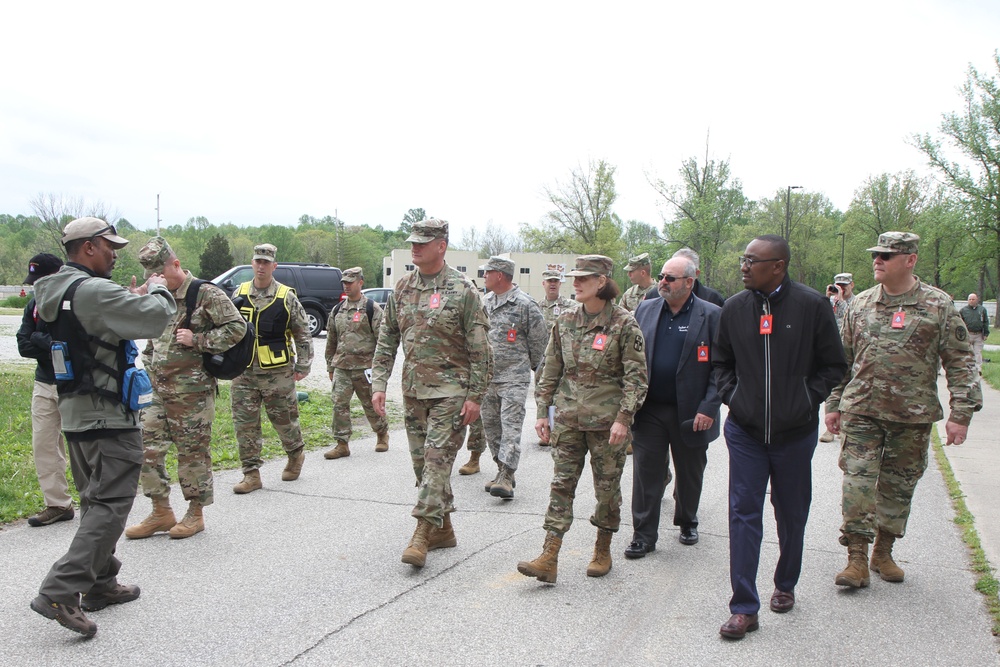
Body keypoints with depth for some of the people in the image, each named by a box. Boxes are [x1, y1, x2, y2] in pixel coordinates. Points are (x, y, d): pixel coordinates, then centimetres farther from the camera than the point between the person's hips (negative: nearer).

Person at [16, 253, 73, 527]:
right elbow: (24, 345, 3)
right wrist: (55, 347, -13)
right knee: (43, 445, 7)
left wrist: (39, 339, -13)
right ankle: (58, 504, 17)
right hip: (44, 384, 7)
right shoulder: (35, 304, 9)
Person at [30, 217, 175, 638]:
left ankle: (100, 584, 26)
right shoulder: (93, 291, -20)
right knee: (110, 504, -7)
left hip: (74, 413, 10)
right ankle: (60, 593, -11)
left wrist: (132, 299, 11)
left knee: (96, 501, 17)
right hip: (108, 417, -10)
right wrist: (158, 290, -2)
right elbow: (156, 319, -23)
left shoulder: (54, 293, 11)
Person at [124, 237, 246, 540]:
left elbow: (237, 327, -13)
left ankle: (195, 514, 17)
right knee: (146, 448, 5)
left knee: (193, 452, 2)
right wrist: (148, 365, 12)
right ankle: (161, 512, 18)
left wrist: (197, 340, -18)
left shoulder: (206, 294, -9)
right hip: (158, 390, 7)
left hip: (192, 392, -7)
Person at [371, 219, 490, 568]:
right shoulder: (402, 288, 8)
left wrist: (475, 396, -11)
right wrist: (379, 384, 5)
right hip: (413, 390, 6)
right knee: (422, 461, 11)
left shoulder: (462, 290, -9)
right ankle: (442, 529, 24)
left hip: (449, 390, -6)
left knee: (437, 459, -9)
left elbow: (479, 349, -8)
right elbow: (386, 339, 12)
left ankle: (423, 533, -5)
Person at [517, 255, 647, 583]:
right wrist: (543, 412, 8)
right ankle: (549, 559, 0)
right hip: (568, 418, 4)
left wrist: (623, 418, -15)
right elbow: (550, 371, 12)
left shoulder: (624, 323, -7)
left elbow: (636, 376, -8)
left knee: (607, 487, 8)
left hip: (607, 421, -4)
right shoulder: (565, 322, 6)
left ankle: (603, 551, 26)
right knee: (561, 484, 0)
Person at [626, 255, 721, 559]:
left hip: (691, 413, -2)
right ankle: (643, 534, 12)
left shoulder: (711, 315, -5)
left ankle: (687, 522, 37)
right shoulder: (645, 310, 5)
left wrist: (708, 408, -13)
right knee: (646, 473, 2)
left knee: (690, 474, 15)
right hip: (649, 409, 2)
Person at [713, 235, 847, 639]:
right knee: (744, 514, -2)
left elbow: (834, 365, 0)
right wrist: (731, 395, 0)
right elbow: (721, 362, 14)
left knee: (792, 515, 15)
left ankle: (785, 585, 39)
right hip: (745, 431, 1)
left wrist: (808, 399, -9)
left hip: (795, 432, -1)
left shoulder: (812, 306, -8)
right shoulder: (734, 308, 0)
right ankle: (744, 608, 4)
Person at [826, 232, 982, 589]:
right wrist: (834, 404, 11)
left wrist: (961, 413, -9)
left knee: (898, 486, 10)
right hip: (861, 411, 1)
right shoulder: (861, 305, 6)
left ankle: (883, 553, 26)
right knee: (857, 483, -5)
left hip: (913, 416, -1)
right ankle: (857, 559, 3)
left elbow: (960, 362, -2)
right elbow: (842, 359, 12)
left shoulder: (938, 305, -2)